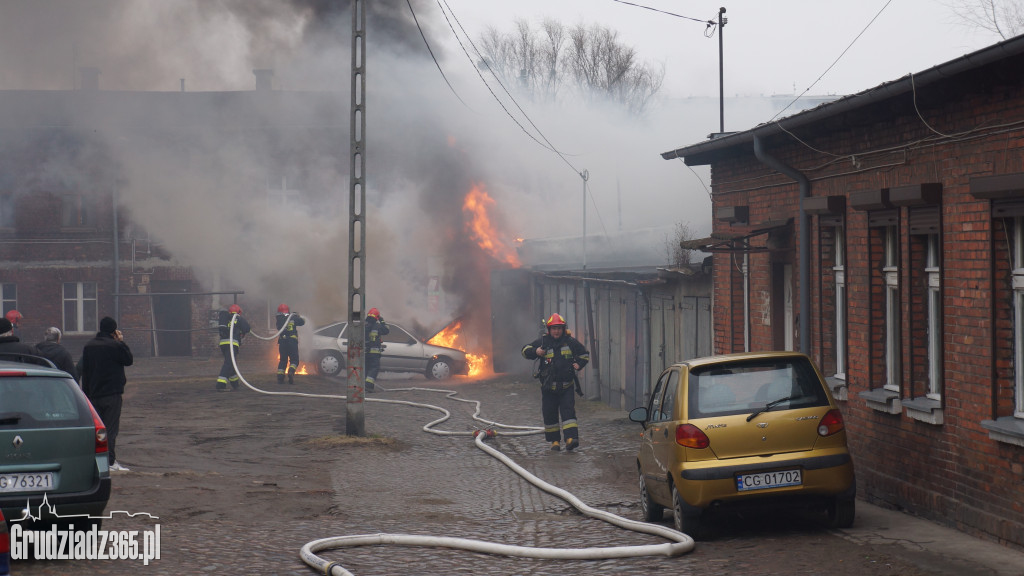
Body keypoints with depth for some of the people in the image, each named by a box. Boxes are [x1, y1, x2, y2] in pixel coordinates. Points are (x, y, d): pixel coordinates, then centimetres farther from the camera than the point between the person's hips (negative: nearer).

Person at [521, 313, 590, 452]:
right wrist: (535, 352, -16)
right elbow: (525, 350, 4)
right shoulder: (542, 342, 1)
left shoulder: (570, 342, 2)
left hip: (567, 386, -1)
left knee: (568, 411, -13)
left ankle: (571, 438, -21)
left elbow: (585, 354, 15)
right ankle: (554, 440, 18)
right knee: (549, 414, 5)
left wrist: (579, 364, -5)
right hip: (548, 387, 1)